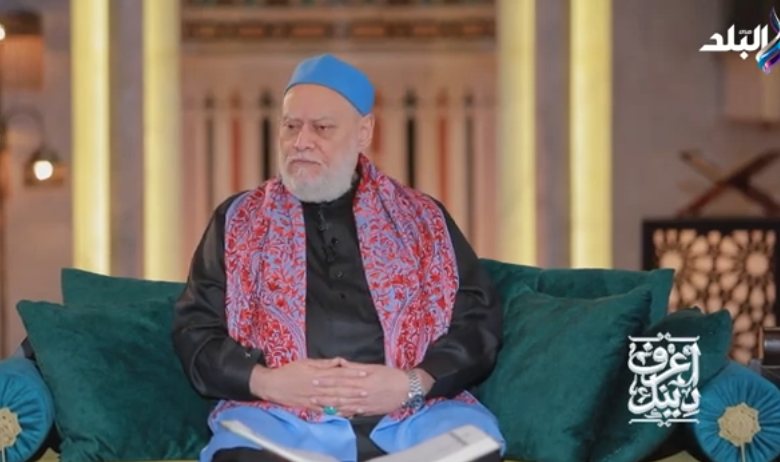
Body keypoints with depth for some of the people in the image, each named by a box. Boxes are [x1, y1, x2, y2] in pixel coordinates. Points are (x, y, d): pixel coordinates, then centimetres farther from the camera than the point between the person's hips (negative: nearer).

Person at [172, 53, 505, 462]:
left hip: (413, 415, 1)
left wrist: (413, 384, -8)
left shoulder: (423, 219, 18)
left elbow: (479, 320, 11)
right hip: (279, 417, -1)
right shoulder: (238, 220, 19)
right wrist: (264, 380, -7)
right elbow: (194, 330, 13)